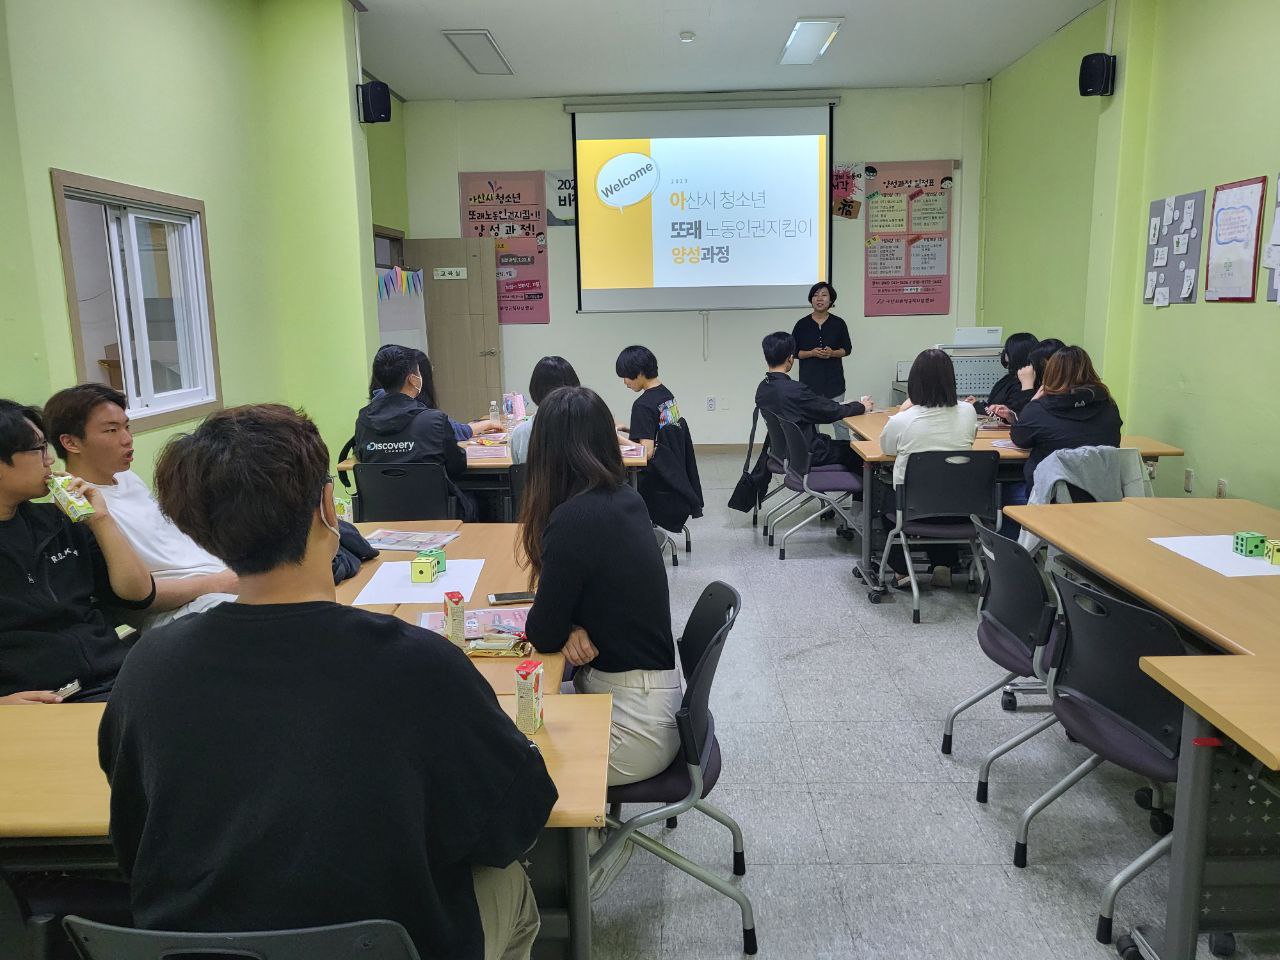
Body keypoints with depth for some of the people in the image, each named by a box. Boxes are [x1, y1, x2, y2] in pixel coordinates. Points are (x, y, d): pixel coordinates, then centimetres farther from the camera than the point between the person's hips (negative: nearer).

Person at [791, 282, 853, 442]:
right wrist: (812, 353, -14)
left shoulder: (838, 323, 2)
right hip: (809, 380, 0)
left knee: (840, 420, 1)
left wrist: (832, 353, -12)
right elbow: (794, 351, 3)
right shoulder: (802, 324, 1)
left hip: (834, 379, 0)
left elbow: (847, 348, 8)